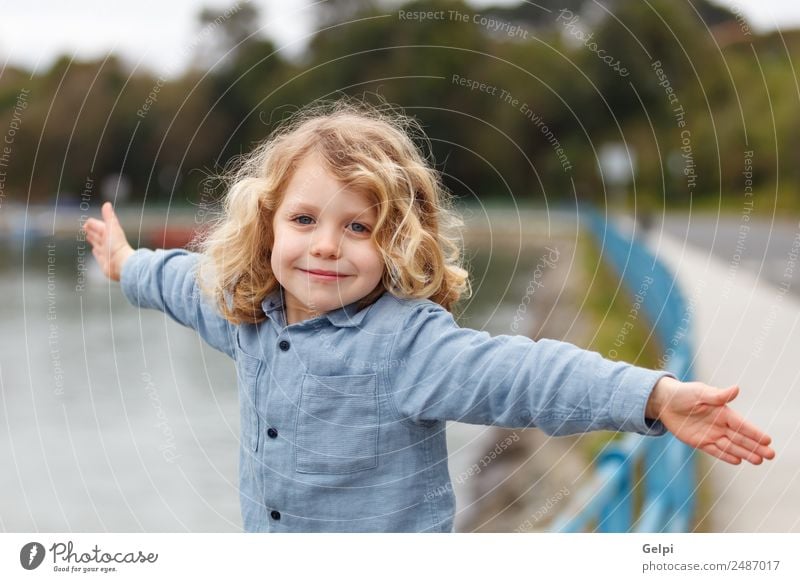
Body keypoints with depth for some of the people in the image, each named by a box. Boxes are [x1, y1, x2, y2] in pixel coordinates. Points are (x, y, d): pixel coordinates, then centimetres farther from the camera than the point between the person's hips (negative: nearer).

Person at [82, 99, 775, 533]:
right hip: (265, 530, 6)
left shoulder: (406, 342, -24)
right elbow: (189, 282, 21)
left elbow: (518, 371, -36)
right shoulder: (248, 311, -2)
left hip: (389, 529, -6)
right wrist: (131, 264, 39)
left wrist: (656, 396, -47)